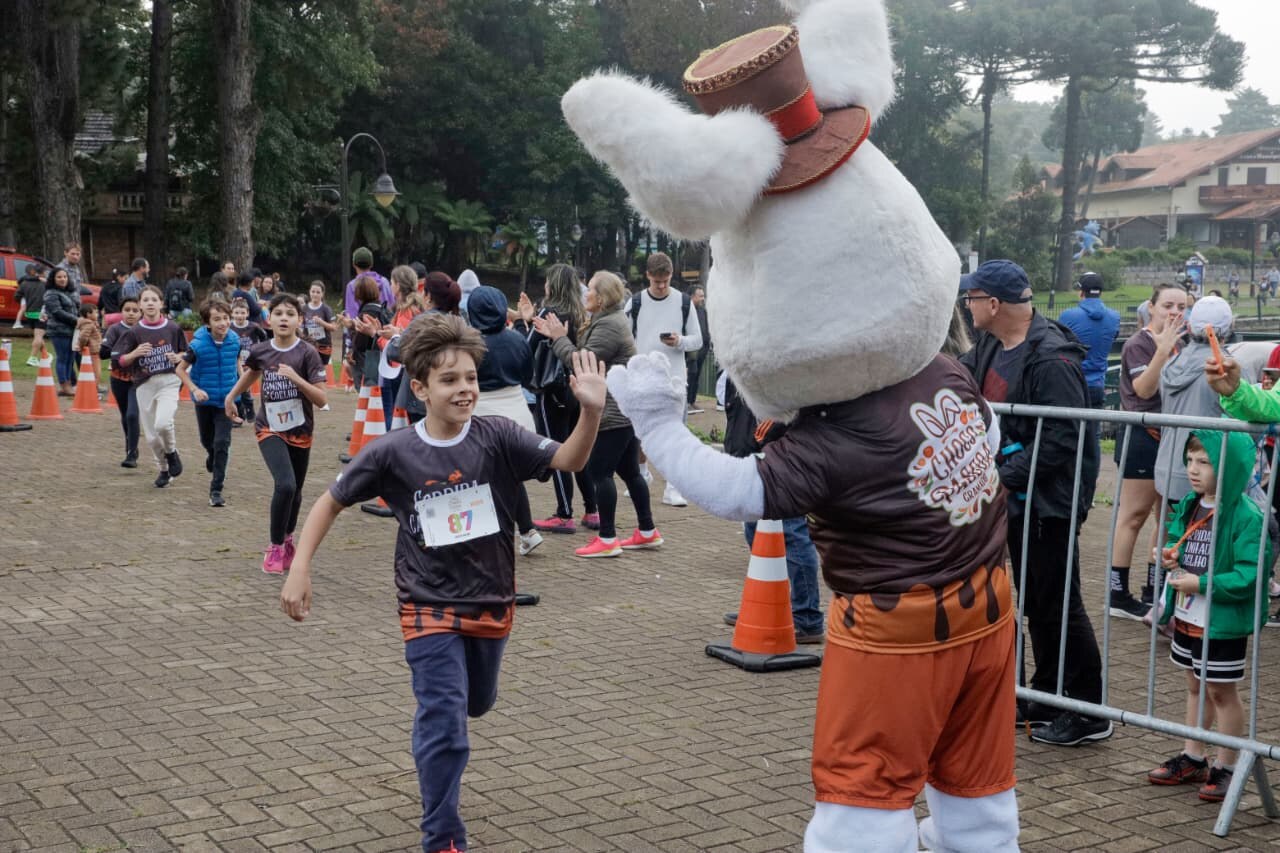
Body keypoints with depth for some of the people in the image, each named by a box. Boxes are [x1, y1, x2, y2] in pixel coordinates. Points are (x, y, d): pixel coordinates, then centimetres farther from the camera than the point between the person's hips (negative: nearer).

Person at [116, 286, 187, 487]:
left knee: (162, 423, -26)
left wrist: (178, 357, -9)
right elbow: (121, 361, 1)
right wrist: (135, 353, -17)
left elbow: (186, 353, 12)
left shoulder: (172, 328, -1)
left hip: (169, 381, -2)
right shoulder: (135, 332, -1)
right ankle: (163, 469, 32)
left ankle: (171, 452, 5)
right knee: (151, 436, 6)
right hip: (145, 385, 2)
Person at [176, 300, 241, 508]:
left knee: (222, 443, -9)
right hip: (205, 400, 0)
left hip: (226, 399, 1)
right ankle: (212, 456, 56)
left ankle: (216, 490, -4)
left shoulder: (234, 340, -9)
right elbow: (181, 369, -7)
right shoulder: (198, 344, -18)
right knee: (207, 440, 19)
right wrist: (194, 390, -19)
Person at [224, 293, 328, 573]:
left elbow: (321, 399, -16)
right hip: (270, 429, 0)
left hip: (300, 431, 1)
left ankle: (288, 539, 40)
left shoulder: (307, 353, -13)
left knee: (295, 490, 14)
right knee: (285, 485, -21)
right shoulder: (260, 351, -6)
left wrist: (296, 378, -29)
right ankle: (275, 547, -5)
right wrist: (231, 395, 29)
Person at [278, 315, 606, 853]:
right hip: (430, 608, -3)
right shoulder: (393, 453, -14)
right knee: (445, 725, -9)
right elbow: (330, 503, -2)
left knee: (476, 704, 25)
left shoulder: (497, 438, -12)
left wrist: (591, 412, -41)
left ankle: (431, 712, 61)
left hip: (492, 604, 3)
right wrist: (299, 570, -10)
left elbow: (568, 460, -23)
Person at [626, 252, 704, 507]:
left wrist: (680, 341, -14)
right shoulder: (635, 303, 2)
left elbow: (698, 340, 6)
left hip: (674, 379, 0)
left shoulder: (684, 302, 3)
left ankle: (672, 488, -2)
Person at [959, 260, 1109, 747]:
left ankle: (1087, 713, 8)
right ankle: (1046, 699, 29)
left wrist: (1006, 475, -25)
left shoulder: (1051, 359, -22)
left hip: (1049, 501, -9)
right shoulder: (990, 347, 8)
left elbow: (1061, 440, -26)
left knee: (1057, 604, -3)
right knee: (1034, 601, 17)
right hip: (1014, 496, 10)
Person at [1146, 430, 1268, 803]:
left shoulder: (1246, 517, -21)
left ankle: (1226, 767, 21)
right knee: (1196, 686, 20)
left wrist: (1200, 583, -26)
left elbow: (1249, 576, -25)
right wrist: (1172, 558, -2)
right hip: (1187, 616, 8)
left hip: (1224, 623, -8)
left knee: (1222, 691, 6)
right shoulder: (1188, 506, 3)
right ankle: (1192, 758, 33)